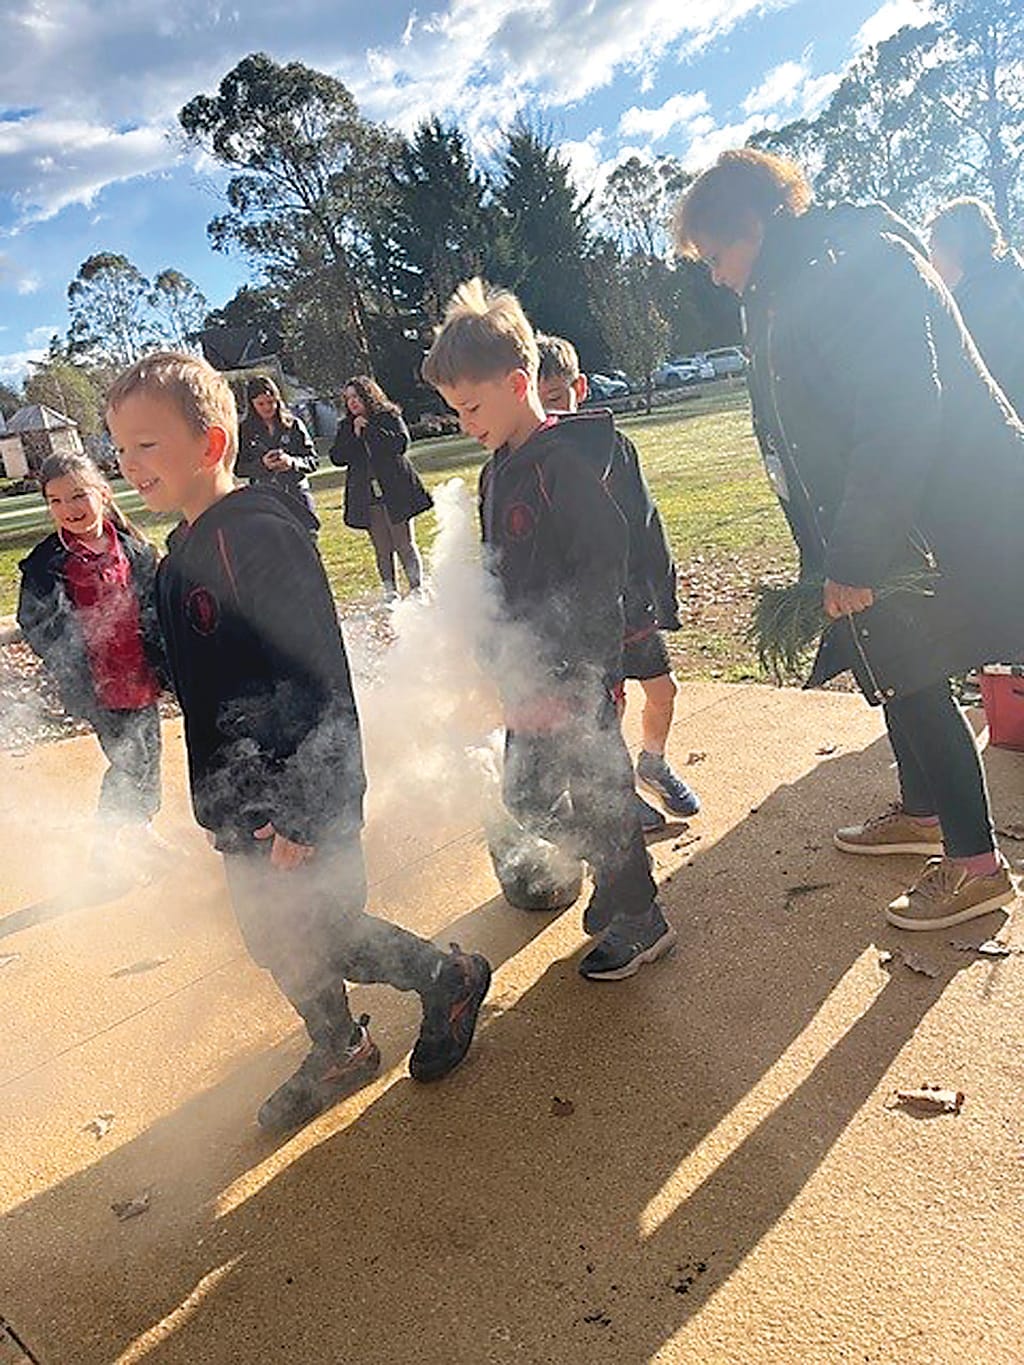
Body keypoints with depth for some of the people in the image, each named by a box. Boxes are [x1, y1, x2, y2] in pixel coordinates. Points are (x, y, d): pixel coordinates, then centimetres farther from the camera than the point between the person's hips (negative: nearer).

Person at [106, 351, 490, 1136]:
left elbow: (317, 683, -25)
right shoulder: (185, 554, 9)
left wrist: (300, 814, -24)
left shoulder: (259, 536, -21)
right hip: (245, 807, 9)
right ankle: (339, 1054, 41)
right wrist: (224, 806, 19)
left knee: (318, 938, 4)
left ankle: (450, 979, 28)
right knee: (278, 942, 20)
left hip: (302, 805, -9)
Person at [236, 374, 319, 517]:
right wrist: (261, 464, -16)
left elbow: (312, 460, 3)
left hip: (297, 495, 1)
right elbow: (238, 468, 3)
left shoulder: (293, 424, 4)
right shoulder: (245, 429, 4)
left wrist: (293, 462, -17)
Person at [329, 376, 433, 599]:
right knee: (382, 548, 5)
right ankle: (390, 593, 11)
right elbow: (337, 458, 4)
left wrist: (370, 429, -12)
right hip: (366, 497, 3)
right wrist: (354, 434, -7)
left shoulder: (389, 417, 3)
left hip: (395, 491, -3)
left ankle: (416, 589, 4)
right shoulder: (346, 426, 14)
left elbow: (401, 444, -13)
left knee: (405, 544, -2)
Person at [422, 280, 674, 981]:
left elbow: (601, 579, -22)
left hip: (577, 676, -9)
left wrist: (565, 683, -23)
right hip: (531, 671, 9)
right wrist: (507, 669, 16)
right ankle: (618, 870, 37)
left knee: (593, 790, 3)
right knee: (527, 792, 16)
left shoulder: (564, 464, -18)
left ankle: (640, 918, 22)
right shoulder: (500, 470, 11)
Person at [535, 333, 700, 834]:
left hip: (632, 596, 4)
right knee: (608, 703, -1)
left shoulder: (613, 447, -2)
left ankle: (653, 764, 41)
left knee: (662, 689, 13)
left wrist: (663, 598, 3)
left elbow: (646, 526, 3)